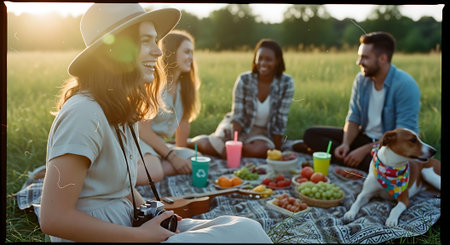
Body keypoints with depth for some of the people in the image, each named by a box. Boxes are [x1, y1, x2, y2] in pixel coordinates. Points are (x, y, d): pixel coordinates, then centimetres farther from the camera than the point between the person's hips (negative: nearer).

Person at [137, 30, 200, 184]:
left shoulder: (185, 85, 9)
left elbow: (183, 121, 13)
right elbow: (142, 128, -17)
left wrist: (180, 153, 9)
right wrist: (172, 157, -17)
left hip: (158, 142, 8)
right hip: (138, 139, -8)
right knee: (153, 174, -38)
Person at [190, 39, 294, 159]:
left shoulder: (286, 83, -12)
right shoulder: (244, 80, -11)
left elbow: (281, 121, -10)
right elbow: (237, 116, -11)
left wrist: (276, 149, -13)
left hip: (263, 132, 0)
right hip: (241, 127, 0)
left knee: (260, 150, -36)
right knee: (208, 146, -26)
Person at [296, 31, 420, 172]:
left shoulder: (405, 85, -19)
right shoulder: (361, 79, 1)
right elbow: (353, 118, 5)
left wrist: (365, 150, -26)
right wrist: (346, 144, -15)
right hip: (365, 137, 6)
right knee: (311, 134, -5)